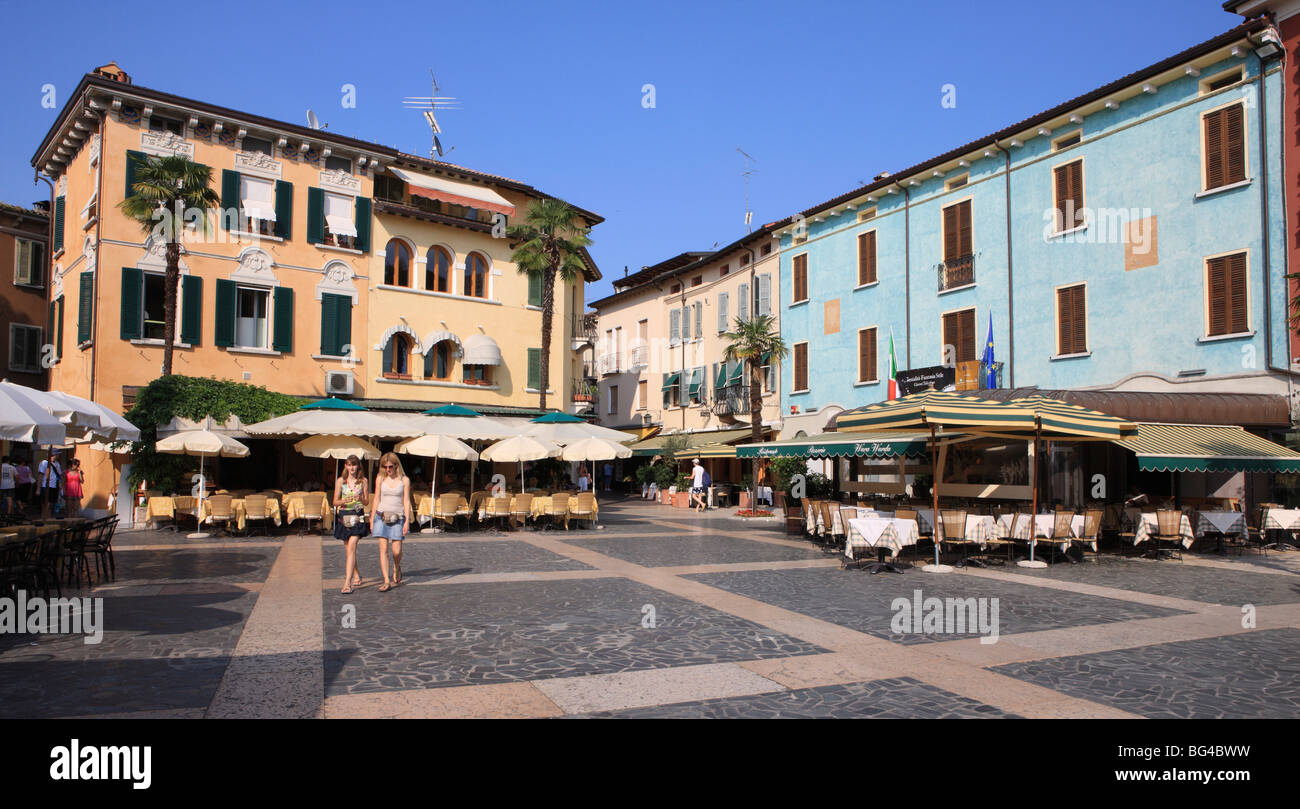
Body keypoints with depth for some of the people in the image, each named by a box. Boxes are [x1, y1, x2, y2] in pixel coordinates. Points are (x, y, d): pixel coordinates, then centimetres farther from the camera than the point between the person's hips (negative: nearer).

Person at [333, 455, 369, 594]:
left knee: (351, 548, -15)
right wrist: (344, 501, -17)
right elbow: (335, 501, 5)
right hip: (343, 516, 3)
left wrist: (360, 498, -17)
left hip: (357, 516, -3)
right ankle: (357, 577, 30)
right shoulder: (340, 481, 5)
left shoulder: (363, 481, 3)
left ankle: (347, 583, -20)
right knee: (349, 549, 12)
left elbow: (366, 502, 6)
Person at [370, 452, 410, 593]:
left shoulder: (404, 480, 1)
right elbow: (376, 499, 8)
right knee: (383, 549, -7)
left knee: (396, 551, -2)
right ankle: (386, 581, -5)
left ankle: (396, 570, 30)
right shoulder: (380, 479, 5)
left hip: (398, 518, -1)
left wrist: (407, 521, -5)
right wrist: (372, 520, 6)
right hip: (382, 517, 1)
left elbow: (406, 501, 1)